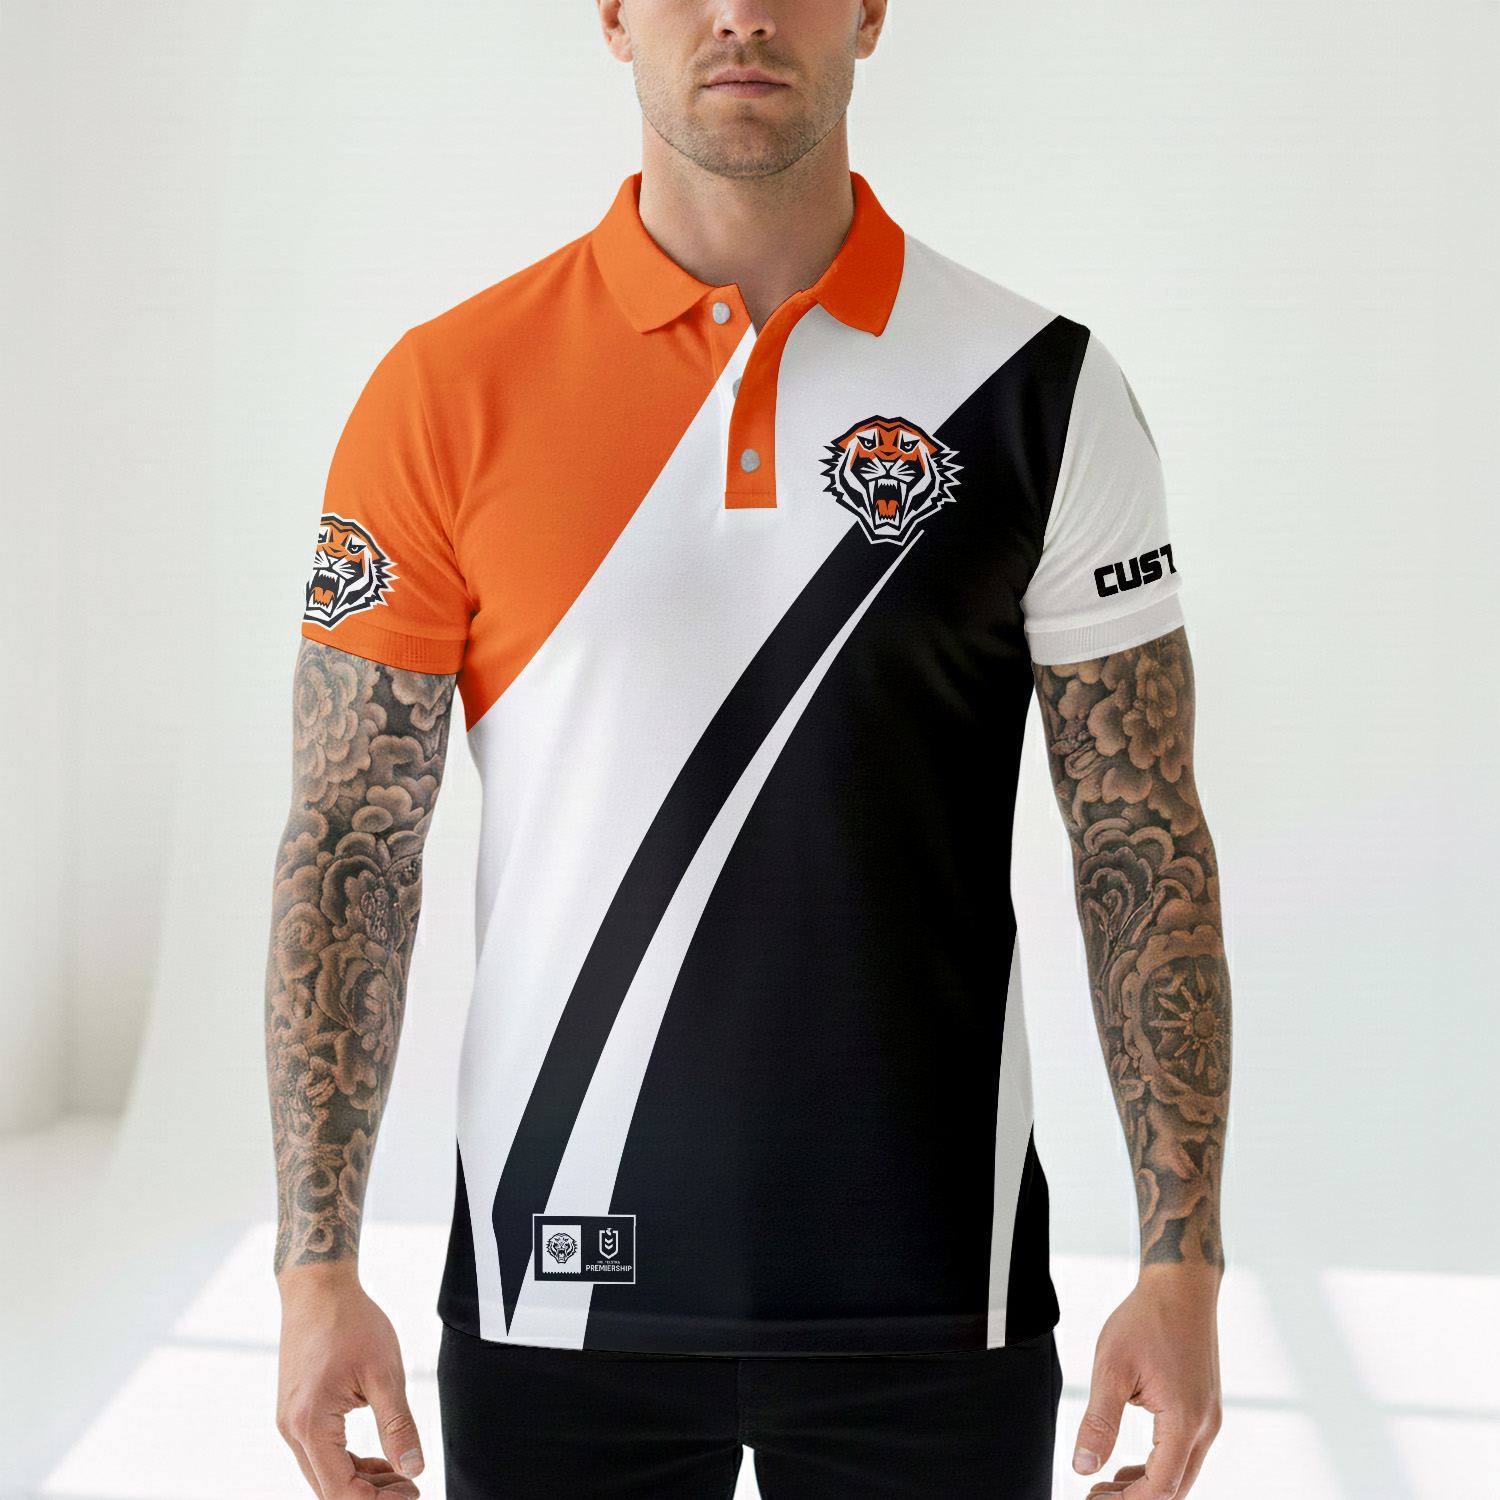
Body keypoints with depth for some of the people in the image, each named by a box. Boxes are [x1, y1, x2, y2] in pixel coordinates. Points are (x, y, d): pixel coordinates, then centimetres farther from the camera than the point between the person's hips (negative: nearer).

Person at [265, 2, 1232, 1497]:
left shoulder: (1042, 393, -2)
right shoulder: (448, 391, -3)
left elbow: (1142, 849, -1)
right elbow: (347, 852, -2)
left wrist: (1183, 1261, -5)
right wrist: (317, 1270, -6)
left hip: (936, 1296, 1)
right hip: (553, 1291, 0)